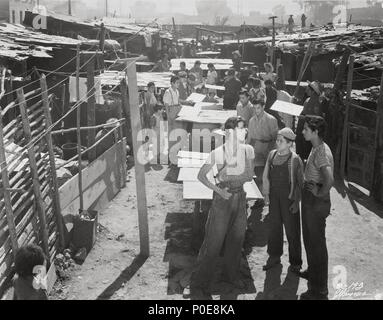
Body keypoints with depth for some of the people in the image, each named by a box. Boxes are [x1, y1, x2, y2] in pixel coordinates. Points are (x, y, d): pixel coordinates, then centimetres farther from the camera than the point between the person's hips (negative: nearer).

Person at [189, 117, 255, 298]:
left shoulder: (247, 151, 0)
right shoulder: (217, 153, -12)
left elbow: (249, 176, -3)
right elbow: (201, 175, -7)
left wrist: (229, 176, -16)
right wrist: (218, 189, -18)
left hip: (240, 197, 5)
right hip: (222, 199, -4)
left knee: (237, 239, 17)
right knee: (213, 241, -2)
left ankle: (231, 275, 39)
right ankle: (198, 284, 9)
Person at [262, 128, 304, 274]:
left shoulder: (295, 160, -14)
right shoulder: (272, 155, 0)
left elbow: (300, 182, -9)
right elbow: (266, 176, 10)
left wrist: (296, 201, -10)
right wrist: (266, 194, 7)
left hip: (289, 198, -4)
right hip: (274, 197, 5)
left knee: (292, 230, 6)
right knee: (274, 227, 15)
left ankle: (295, 262, 21)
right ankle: (274, 256, 33)